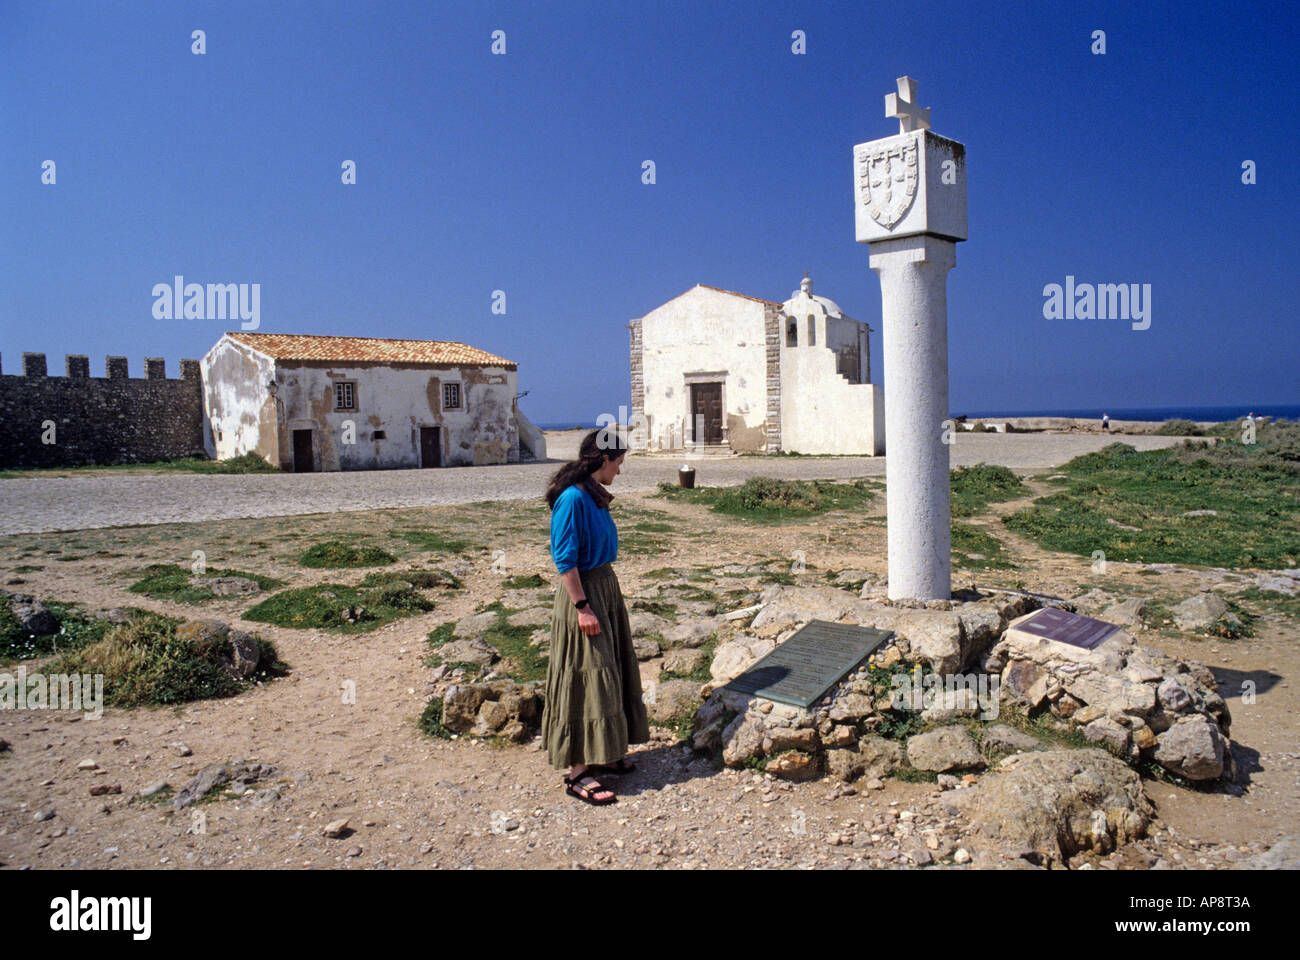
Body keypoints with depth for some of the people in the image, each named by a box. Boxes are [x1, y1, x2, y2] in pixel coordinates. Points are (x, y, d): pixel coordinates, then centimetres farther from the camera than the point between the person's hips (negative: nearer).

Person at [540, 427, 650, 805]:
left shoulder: (594, 496, 9)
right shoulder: (572, 499, -19)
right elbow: (565, 560, -21)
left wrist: (606, 597, 18)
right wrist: (582, 607, -21)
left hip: (606, 588, 10)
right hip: (582, 593, -10)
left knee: (610, 672, 16)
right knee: (585, 678, -3)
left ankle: (600, 755, 30)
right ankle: (578, 773, 6)